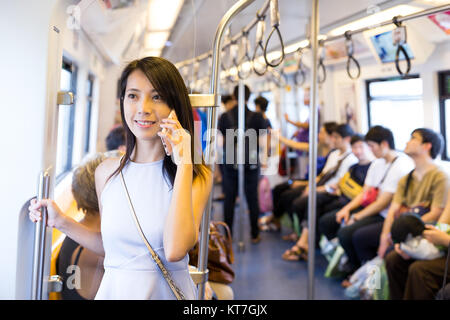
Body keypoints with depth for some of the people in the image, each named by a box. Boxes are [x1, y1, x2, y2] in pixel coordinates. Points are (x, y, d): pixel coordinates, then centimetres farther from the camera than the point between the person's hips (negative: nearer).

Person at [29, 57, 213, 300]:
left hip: (166, 291, -2)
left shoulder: (197, 176, -10)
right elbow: (109, 246, 11)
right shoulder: (106, 172, 1)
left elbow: (175, 250, -23)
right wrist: (61, 222, 2)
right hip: (114, 289, 2)